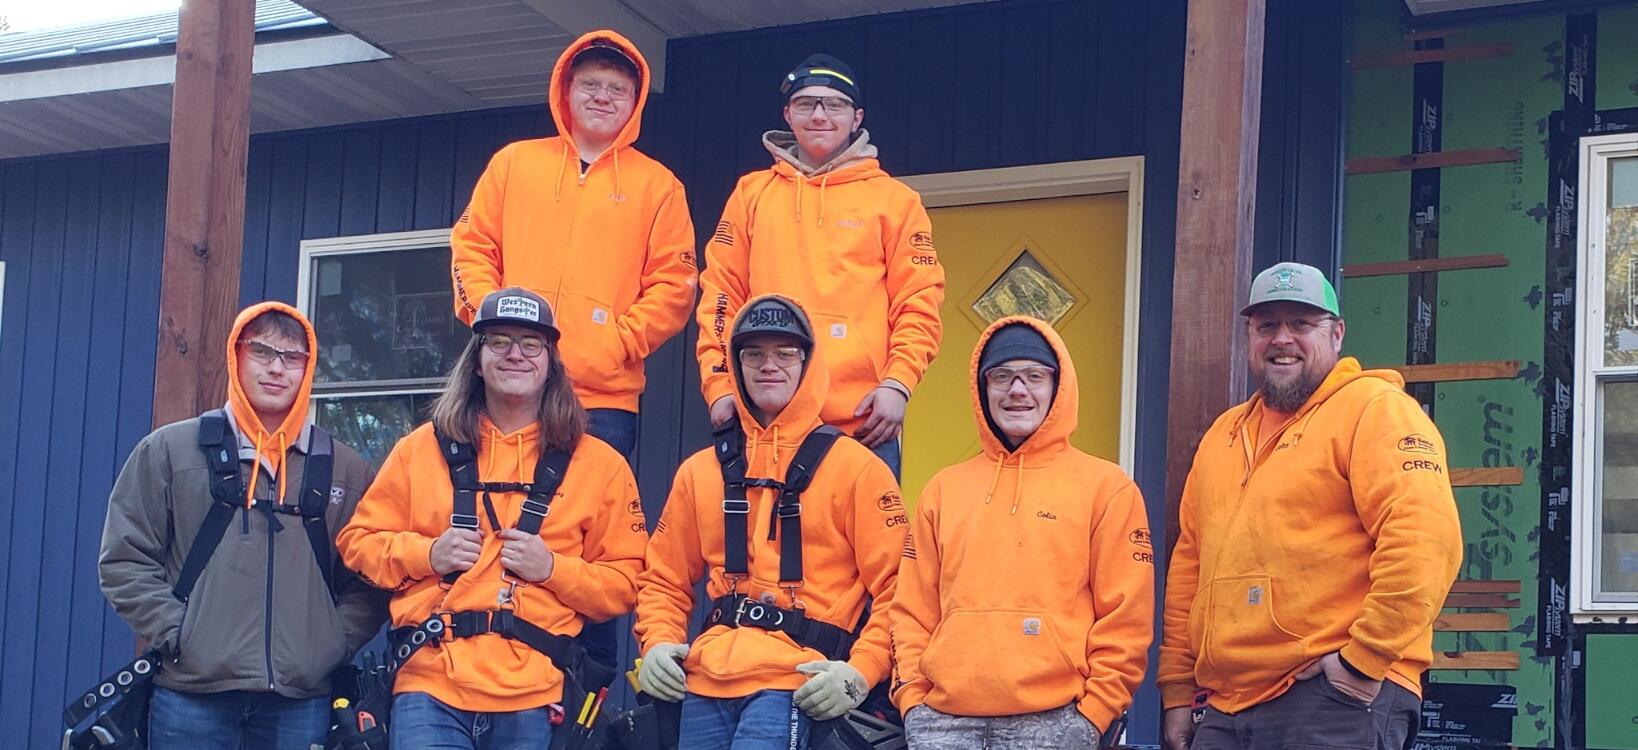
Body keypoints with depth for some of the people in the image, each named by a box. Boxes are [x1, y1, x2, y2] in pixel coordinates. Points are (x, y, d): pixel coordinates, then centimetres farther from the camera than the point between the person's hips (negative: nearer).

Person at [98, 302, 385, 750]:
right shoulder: (170, 450, 7)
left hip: (302, 703, 1)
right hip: (191, 698, -1)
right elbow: (124, 560, 5)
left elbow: (371, 579, 13)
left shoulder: (346, 471, 12)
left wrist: (334, 643, -1)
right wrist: (176, 633, -6)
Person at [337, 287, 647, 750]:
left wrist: (554, 568, -8)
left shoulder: (599, 464, 9)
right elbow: (359, 540, 16)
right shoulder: (423, 448, 13)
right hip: (430, 684, 0)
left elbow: (623, 584, 8)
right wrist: (426, 553, -2)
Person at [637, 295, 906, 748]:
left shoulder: (854, 467, 4)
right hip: (705, 682, 4)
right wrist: (658, 643, 2)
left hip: (796, 685, -4)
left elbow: (895, 586, -1)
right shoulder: (701, 471, 17)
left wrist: (860, 672, -13)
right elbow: (665, 580, 21)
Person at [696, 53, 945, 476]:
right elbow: (721, 294, 12)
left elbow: (919, 304, 6)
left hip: (863, 424, -1)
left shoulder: (895, 199, 11)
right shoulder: (753, 192, 16)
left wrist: (897, 383, -8)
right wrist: (719, 385, 0)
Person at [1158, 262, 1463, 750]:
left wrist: (1364, 659, -17)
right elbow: (1188, 565, 20)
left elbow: (1425, 541, -17)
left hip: (1336, 700, -7)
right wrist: (1177, 691, 15)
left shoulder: (1375, 408, -4)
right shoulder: (1225, 433, 20)